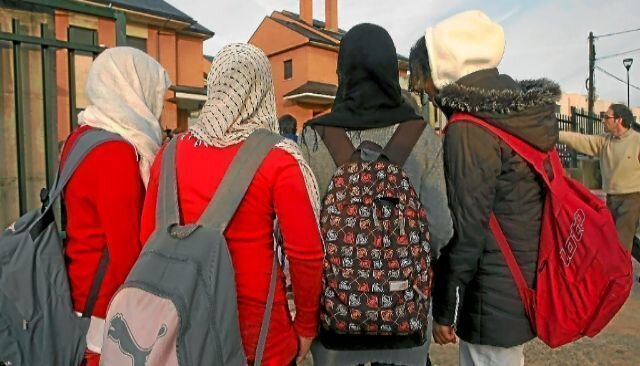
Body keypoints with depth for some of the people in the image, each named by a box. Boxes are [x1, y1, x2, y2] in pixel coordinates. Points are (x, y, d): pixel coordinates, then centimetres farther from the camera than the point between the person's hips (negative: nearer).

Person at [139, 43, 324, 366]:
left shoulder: (170, 154, -5)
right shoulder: (278, 160, -17)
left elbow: (149, 239, 2)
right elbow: (306, 253, -16)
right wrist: (306, 325, -1)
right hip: (260, 330, -3)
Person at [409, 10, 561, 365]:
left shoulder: (469, 129, -20)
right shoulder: (522, 116, 7)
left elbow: (465, 228, -20)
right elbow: (511, 211, 11)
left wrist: (444, 309, -10)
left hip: (493, 298, -8)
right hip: (523, 286, 8)